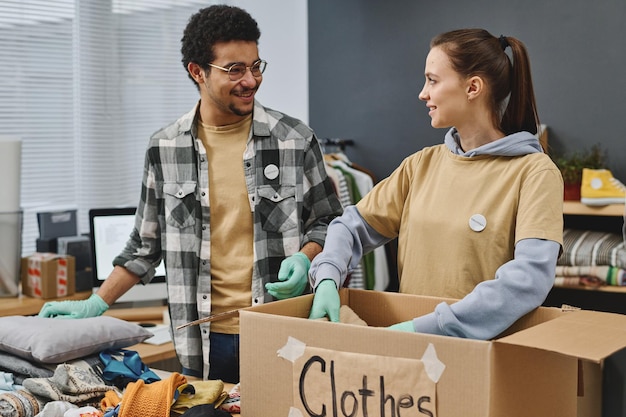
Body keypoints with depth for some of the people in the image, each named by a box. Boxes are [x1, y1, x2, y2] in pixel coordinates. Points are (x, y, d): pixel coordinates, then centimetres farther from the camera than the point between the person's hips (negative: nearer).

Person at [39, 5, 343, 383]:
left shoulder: (296, 141, -2)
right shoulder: (164, 149, 3)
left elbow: (328, 222, 7)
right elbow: (146, 245, 13)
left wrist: (304, 258, -13)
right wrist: (96, 305, 9)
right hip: (203, 343, 2)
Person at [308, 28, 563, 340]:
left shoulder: (534, 172, -8)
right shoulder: (422, 164, 9)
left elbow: (530, 277, -20)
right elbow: (354, 225, 11)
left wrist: (430, 327, -26)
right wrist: (327, 280, -9)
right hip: (413, 347, 3)